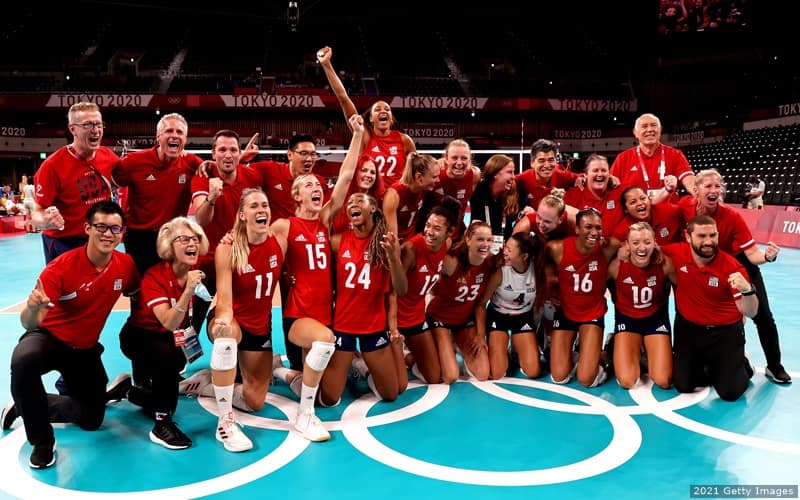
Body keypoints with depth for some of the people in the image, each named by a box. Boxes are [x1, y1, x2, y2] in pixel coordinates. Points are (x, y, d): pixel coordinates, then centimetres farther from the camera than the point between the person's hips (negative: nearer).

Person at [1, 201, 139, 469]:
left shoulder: (125, 264, -14)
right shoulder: (61, 267, -26)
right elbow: (30, 323, -28)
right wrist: (33, 308, -50)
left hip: (86, 348, 5)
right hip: (50, 337, -4)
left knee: (92, 419, 8)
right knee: (22, 360, -40)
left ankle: (26, 405, 30)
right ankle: (42, 441, -18)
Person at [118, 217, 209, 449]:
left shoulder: (198, 272, -12)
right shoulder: (154, 276, -27)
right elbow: (169, 323, -37)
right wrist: (187, 290, -50)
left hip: (170, 338, 6)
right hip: (139, 336, -6)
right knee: (169, 356, -34)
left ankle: (143, 390, 34)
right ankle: (162, 425, -21)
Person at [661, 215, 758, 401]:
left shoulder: (731, 266, -20)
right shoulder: (677, 253, -14)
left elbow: (750, 312, -21)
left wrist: (747, 290, -42)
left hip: (725, 331, -2)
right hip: (688, 327, 2)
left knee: (730, 392, -8)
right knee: (683, 385, -2)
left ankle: (742, 366, 27)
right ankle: (708, 366, 30)